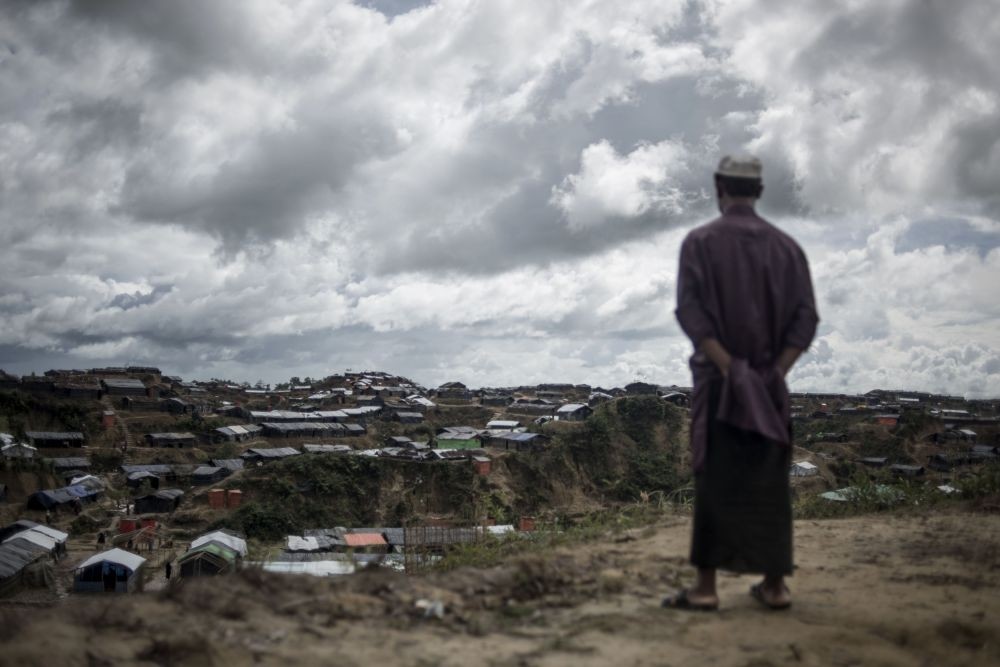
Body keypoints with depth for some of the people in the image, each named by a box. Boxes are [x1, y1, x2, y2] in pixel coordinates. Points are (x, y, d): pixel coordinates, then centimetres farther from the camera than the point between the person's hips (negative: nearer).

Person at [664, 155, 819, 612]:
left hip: (718, 380, -3)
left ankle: (706, 586, 0)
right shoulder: (786, 246, 8)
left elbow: (690, 311, -14)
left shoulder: (700, 242, -2)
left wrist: (728, 367, -14)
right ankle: (774, 584, 13)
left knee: (715, 481, 0)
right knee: (769, 483, 9)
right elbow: (806, 318, 0)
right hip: (771, 384, 3)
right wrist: (775, 372, -4)